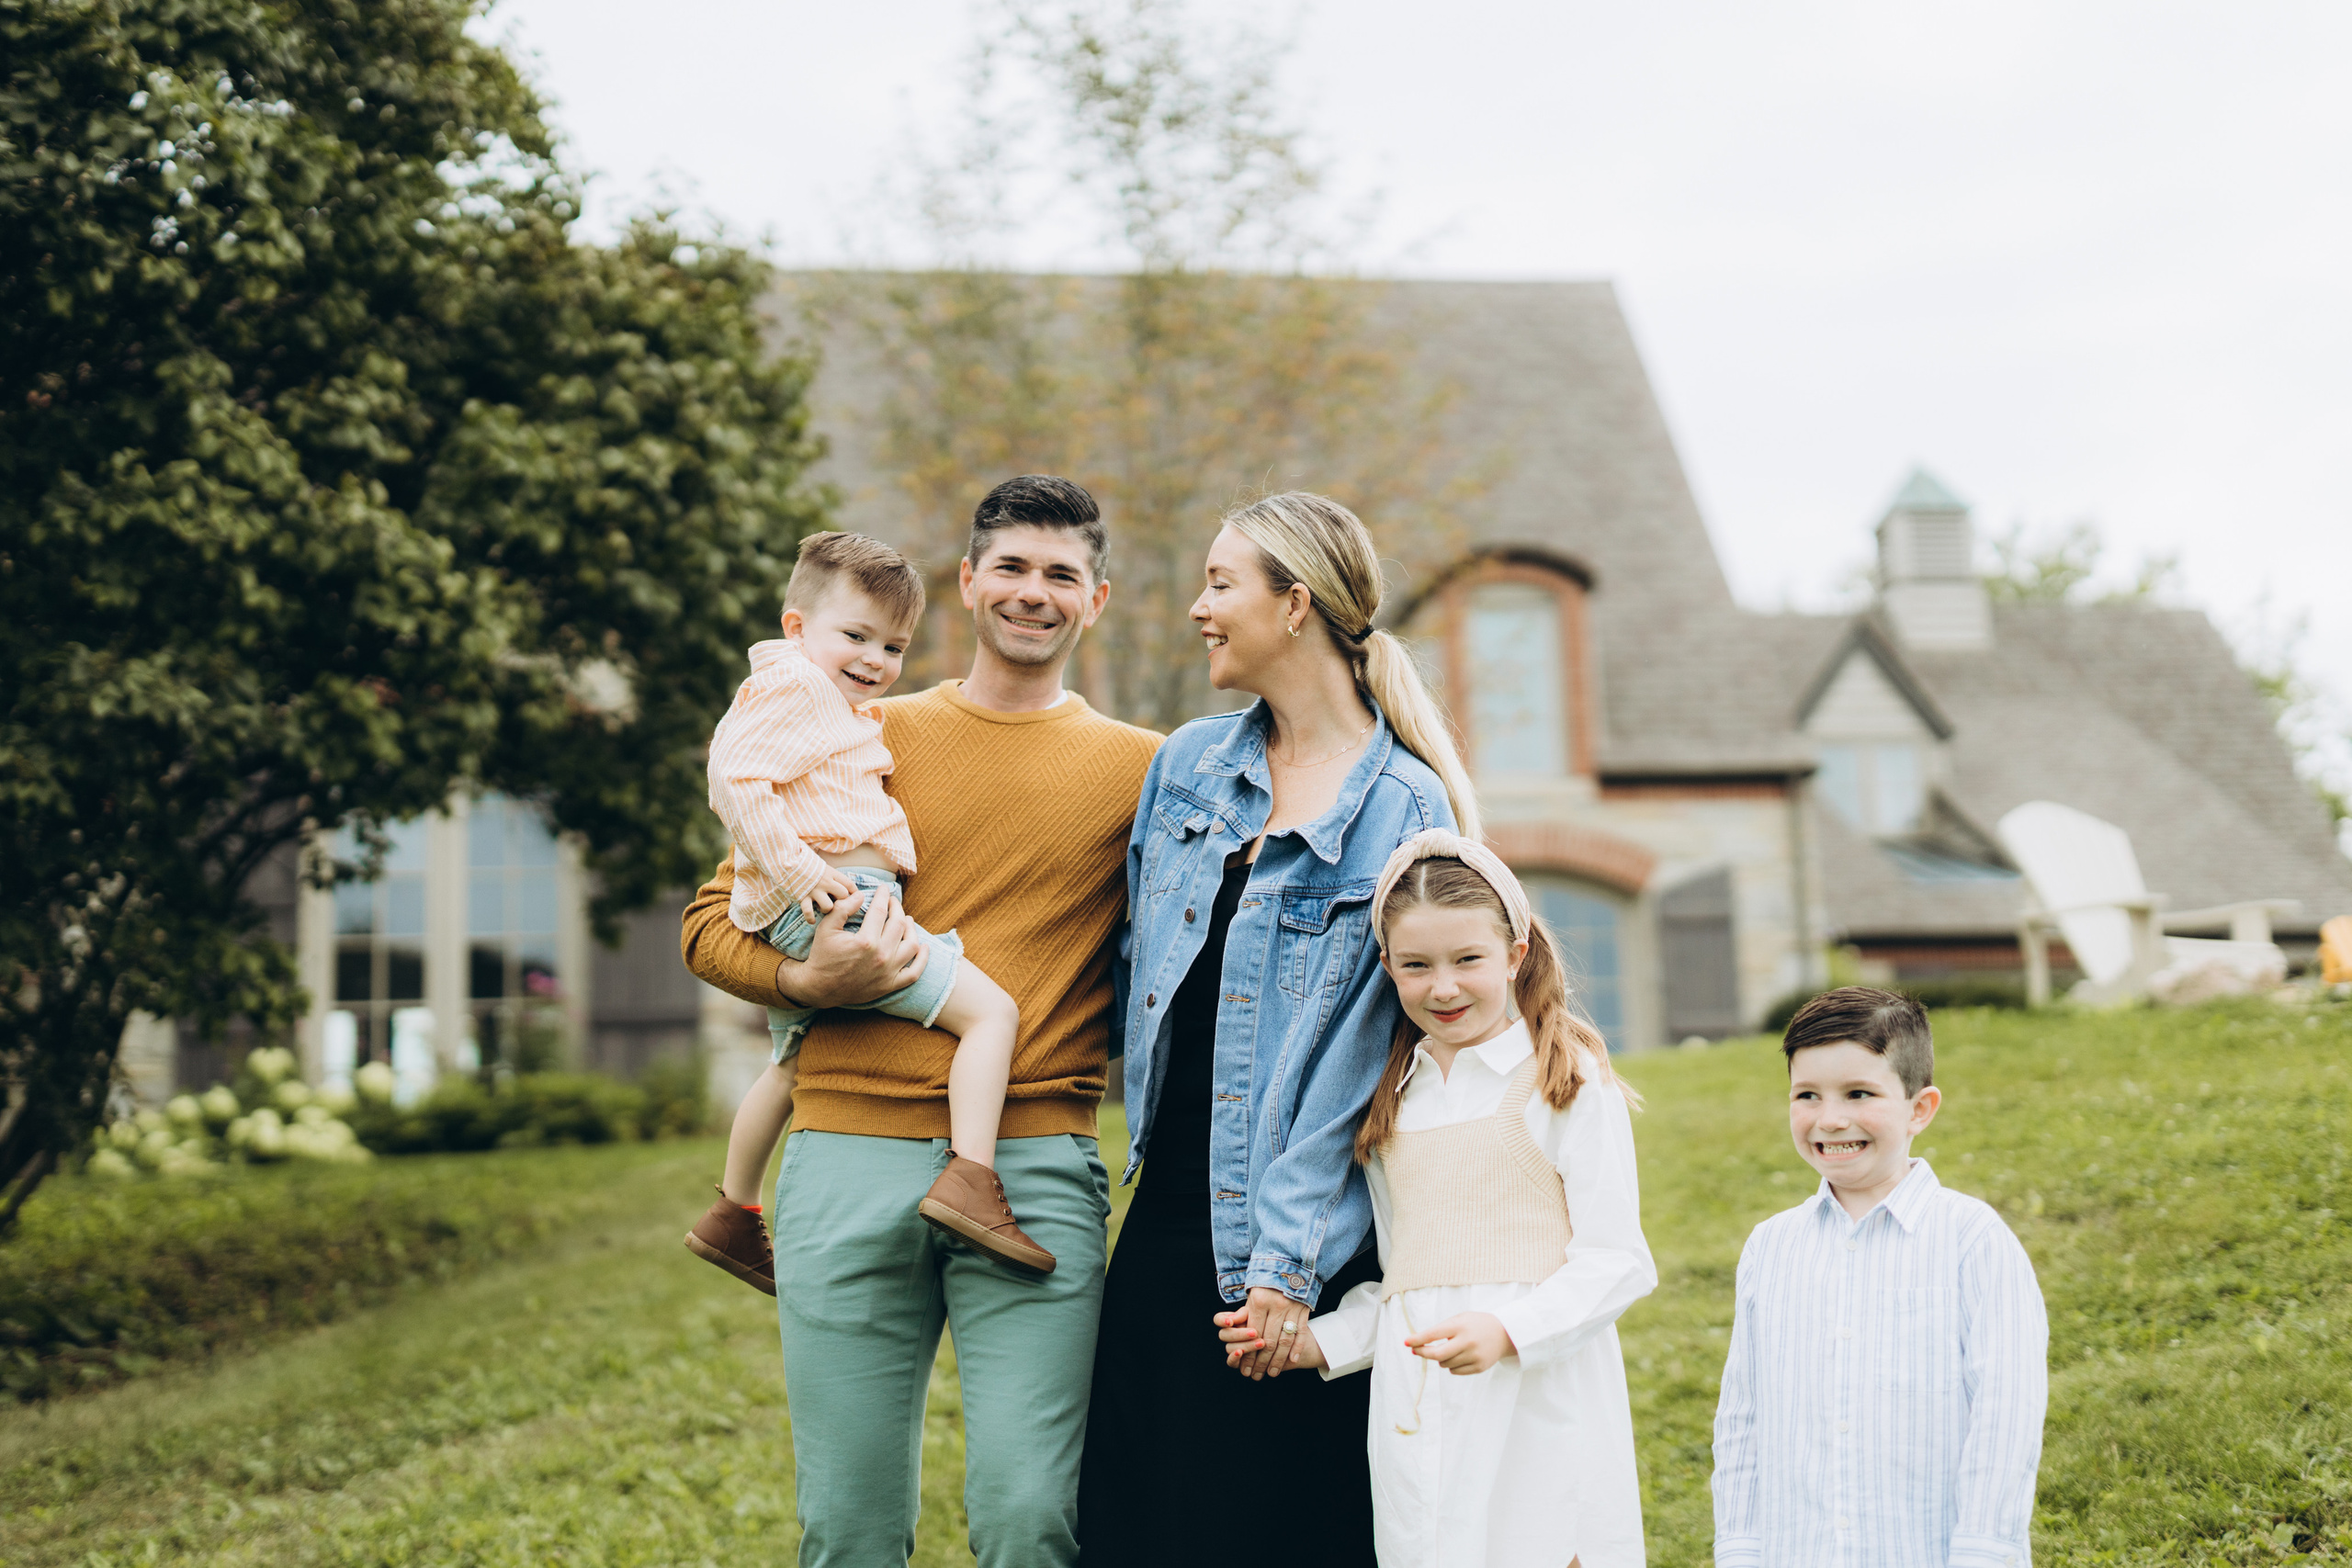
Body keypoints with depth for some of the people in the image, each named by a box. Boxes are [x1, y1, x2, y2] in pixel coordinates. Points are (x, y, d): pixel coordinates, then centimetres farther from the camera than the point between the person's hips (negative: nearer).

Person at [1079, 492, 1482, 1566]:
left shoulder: (1402, 812, -10)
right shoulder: (1188, 764, 8)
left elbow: (1362, 1058, -13)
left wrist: (1289, 1263, -14)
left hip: (1295, 1238, -5)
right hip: (1166, 1216, 6)